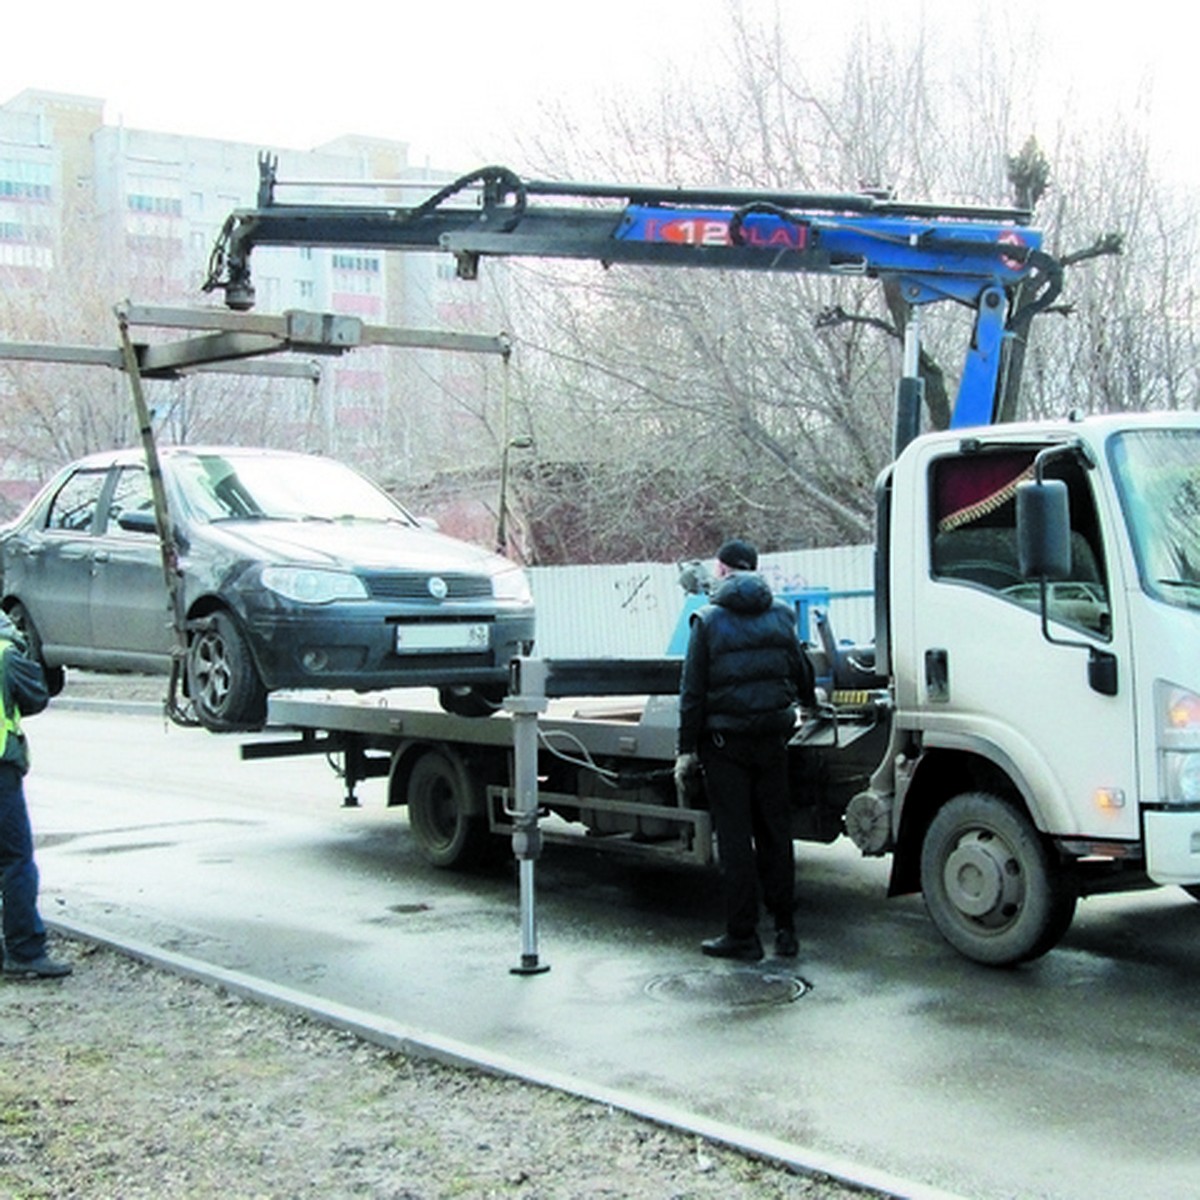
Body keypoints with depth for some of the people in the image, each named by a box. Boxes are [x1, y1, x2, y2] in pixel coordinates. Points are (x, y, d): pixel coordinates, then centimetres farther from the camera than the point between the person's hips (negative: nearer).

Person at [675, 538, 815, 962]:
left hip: (726, 740, -4)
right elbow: (801, 670, 17)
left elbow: (693, 692, -7)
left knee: (735, 836, 1)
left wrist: (687, 749, -1)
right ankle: (785, 929, 15)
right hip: (772, 736, 4)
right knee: (775, 831, 12)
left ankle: (742, 935, 5)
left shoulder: (708, 620, -6)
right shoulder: (781, 614, 5)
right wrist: (808, 703, 39)